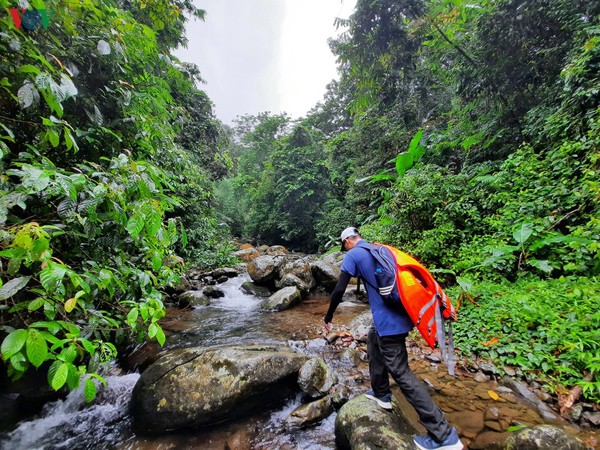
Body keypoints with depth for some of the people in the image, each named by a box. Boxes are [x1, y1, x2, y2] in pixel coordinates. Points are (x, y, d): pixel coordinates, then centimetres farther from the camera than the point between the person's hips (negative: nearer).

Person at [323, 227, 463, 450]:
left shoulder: (353, 255, -5)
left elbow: (339, 290, -8)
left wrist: (328, 317, 6)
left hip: (389, 320, -9)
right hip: (400, 313, 9)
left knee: (401, 373, 1)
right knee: (373, 340, 28)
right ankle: (380, 393, 40)